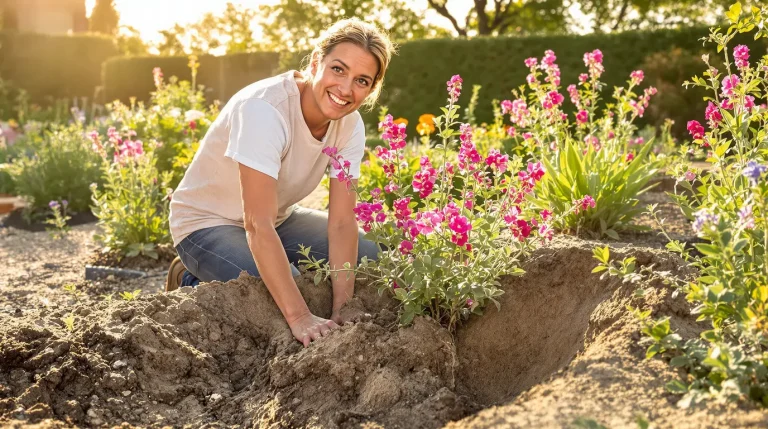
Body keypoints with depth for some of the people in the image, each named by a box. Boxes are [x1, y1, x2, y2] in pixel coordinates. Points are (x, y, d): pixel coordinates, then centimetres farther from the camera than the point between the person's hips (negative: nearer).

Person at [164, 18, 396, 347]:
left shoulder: (350, 124, -13)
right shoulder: (264, 110, -33)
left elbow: (342, 223, -17)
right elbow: (258, 226, -38)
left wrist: (342, 310, -28)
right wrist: (300, 317, -42)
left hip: (279, 218, 7)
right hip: (208, 223, -7)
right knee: (287, 306, -27)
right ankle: (196, 287, 0)